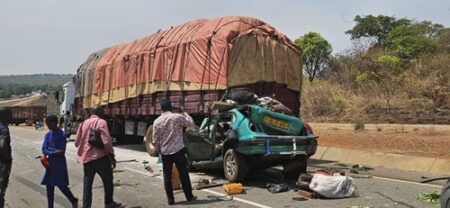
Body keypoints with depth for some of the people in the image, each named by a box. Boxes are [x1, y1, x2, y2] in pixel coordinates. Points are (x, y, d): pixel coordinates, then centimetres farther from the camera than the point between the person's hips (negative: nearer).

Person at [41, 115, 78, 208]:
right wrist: (54, 152, -18)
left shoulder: (62, 135, -12)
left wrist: (49, 151, -12)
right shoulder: (48, 134, 7)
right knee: (49, 186, 8)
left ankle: (74, 200, 21)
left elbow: (61, 152, -17)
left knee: (61, 185, -3)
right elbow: (44, 150, -3)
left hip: (59, 162, -6)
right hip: (50, 162, 6)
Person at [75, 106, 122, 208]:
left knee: (87, 183, 9)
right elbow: (106, 141, -16)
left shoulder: (84, 123, 11)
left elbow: (77, 142, 13)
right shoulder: (101, 122, -7)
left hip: (86, 157, 6)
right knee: (108, 181, 11)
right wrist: (112, 156, -7)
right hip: (100, 157, -5)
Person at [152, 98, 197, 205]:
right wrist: (185, 114, 25)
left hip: (165, 152, 1)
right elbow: (191, 124, 9)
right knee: (184, 174, 10)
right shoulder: (178, 117, -5)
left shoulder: (157, 121, 0)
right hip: (178, 150, -1)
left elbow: (155, 140, 1)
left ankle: (170, 199, 13)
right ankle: (189, 196, 18)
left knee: (167, 176, 10)